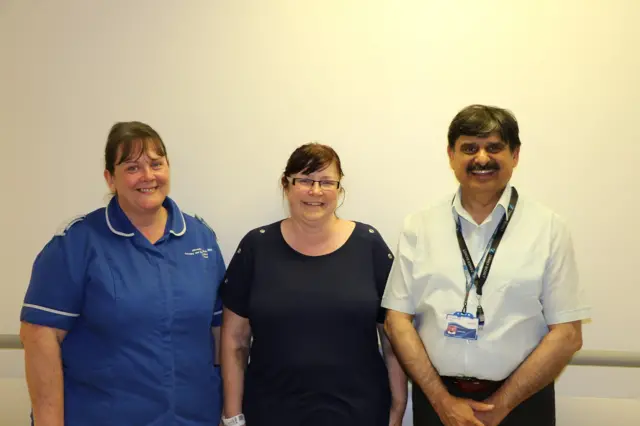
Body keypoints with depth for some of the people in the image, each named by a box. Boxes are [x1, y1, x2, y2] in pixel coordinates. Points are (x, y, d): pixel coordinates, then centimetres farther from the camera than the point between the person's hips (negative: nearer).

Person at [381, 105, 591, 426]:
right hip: (436, 397, 1)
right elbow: (397, 320, -2)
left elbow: (567, 334, -5)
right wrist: (442, 400, -9)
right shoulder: (418, 227, -1)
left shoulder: (548, 227, -4)